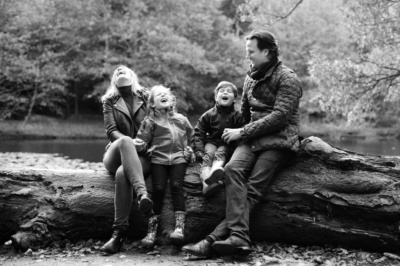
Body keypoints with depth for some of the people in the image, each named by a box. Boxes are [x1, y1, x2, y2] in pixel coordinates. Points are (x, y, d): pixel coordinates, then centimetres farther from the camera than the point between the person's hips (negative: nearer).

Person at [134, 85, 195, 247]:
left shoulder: (181, 120, 18)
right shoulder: (150, 121, 9)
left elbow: (192, 138, 31)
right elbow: (142, 142, 3)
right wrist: (137, 144, -18)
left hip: (178, 158, 1)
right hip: (158, 158, -1)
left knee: (176, 186, -22)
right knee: (158, 188, -20)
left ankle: (179, 227, -27)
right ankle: (152, 229, -15)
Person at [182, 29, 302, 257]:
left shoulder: (288, 79, -3)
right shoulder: (251, 77, 20)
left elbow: (280, 117, -13)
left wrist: (242, 132, -13)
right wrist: (240, 132, 11)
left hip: (279, 140, -5)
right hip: (253, 137, 5)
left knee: (253, 188, -24)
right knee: (233, 168, -27)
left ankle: (215, 239, -36)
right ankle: (239, 236, -38)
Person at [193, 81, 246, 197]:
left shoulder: (237, 116, 4)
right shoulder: (208, 115, 7)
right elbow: (198, 133, 4)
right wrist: (198, 150, -11)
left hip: (228, 144, -1)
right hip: (212, 141, 1)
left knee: (220, 154, -33)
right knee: (208, 155, -29)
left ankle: (216, 171, -68)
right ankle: (206, 183, -55)